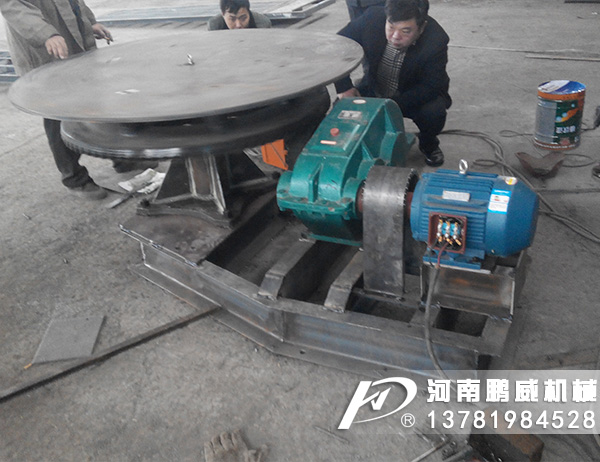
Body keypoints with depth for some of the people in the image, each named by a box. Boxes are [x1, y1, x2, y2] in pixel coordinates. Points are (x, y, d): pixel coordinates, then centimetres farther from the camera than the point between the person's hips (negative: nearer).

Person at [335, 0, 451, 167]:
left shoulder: (436, 40, -29)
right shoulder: (373, 18, -24)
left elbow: (430, 87, -25)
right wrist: (344, 88, -20)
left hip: (418, 95, -2)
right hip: (375, 91, 2)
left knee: (434, 112, -32)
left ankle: (428, 144, 5)